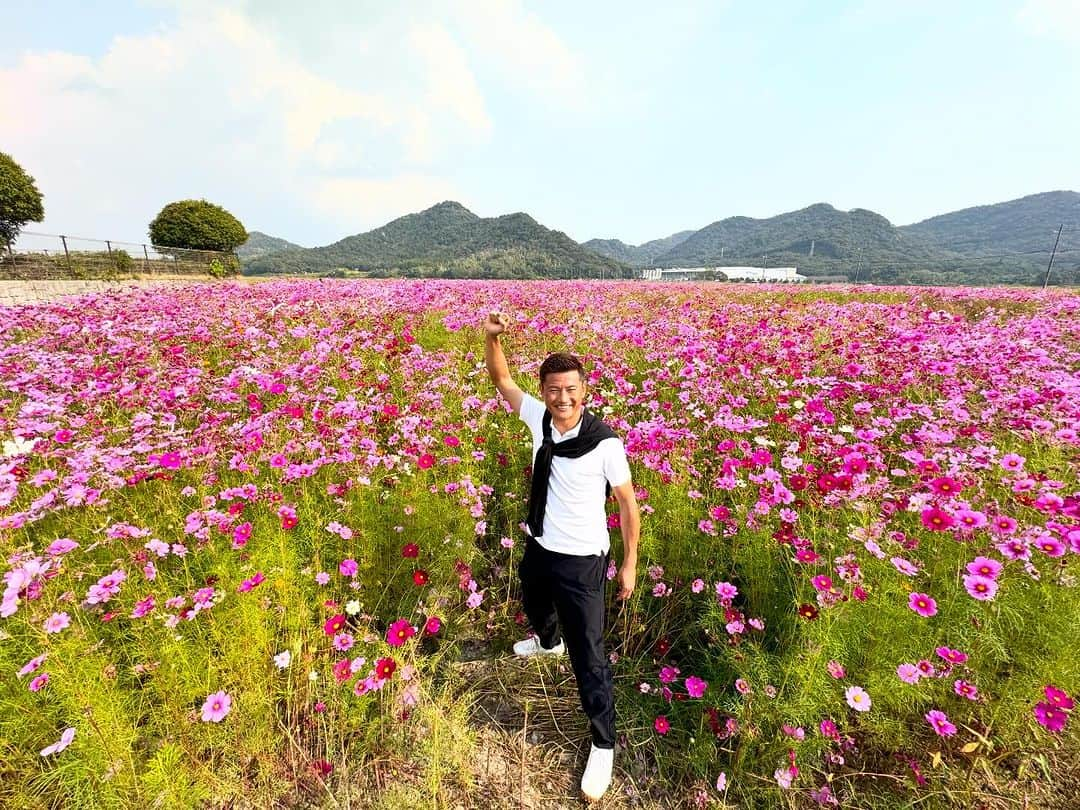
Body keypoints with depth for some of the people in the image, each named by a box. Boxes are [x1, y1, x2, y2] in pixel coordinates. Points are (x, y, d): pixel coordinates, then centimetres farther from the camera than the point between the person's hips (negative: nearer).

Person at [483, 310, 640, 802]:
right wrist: (492, 337, -18)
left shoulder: (604, 443, -25)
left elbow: (627, 503, -13)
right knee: (534, 606, 34)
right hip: (538, 547, 6)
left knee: (588, 654, 5)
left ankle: (604, 744, 31)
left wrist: (629, 564, -7)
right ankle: (549, 641, 71)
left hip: (581, 560, -6)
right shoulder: (539, 418, -12)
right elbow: (502, 381, 0)